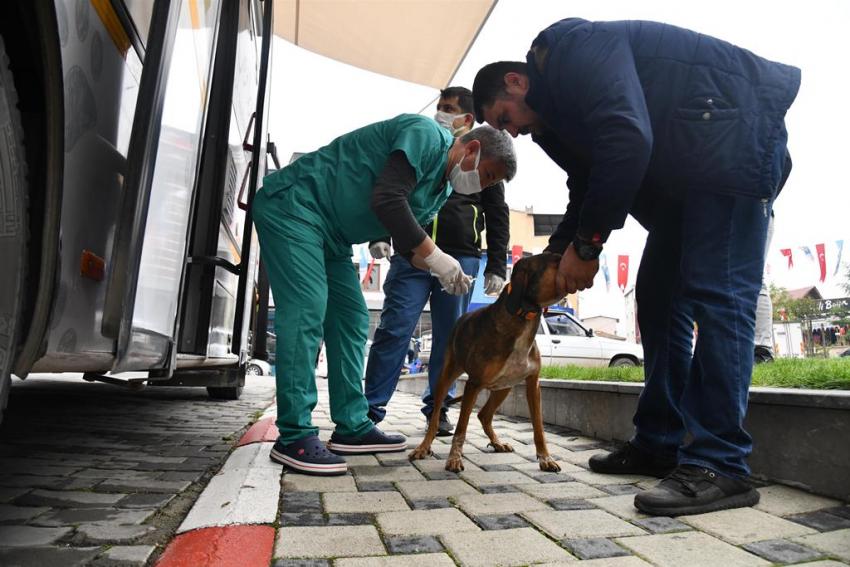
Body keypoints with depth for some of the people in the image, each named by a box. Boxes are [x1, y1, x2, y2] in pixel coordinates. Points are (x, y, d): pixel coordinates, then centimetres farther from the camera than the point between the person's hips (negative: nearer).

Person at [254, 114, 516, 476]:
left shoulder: (442, 188, 12)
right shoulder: (426, 135, -17)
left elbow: (406, 239, 11)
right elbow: (386, 200, -29)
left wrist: (443, 271, -6)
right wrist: (436, 257, -24)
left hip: (331, 235, 10)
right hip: (293, 204, -10)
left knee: (352, 319, 3)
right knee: (307, 311, -18)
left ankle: (352, 428, 8)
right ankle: (294, 437, -12)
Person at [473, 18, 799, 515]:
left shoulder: (570, 48, -13)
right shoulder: (555, 114, 15)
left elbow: (628, 140, -27)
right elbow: (587, 188, 16)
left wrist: (586, 245, -21)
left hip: (736, 130, -9)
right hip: (686, 169, 10)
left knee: (717, 293, -18)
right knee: (660, 292, 4)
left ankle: (721, 465, -13)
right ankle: (659, 445, 9)